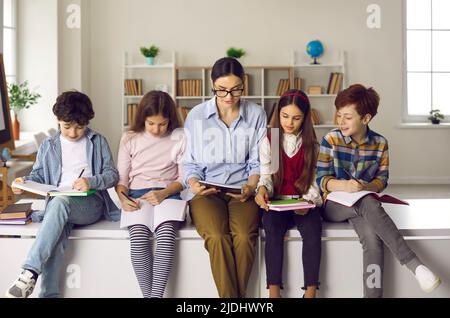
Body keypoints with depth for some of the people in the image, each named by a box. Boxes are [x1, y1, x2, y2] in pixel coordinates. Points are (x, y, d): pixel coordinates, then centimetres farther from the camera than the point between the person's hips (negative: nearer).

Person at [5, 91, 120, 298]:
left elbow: (112, 175, 6)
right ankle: (48, 294, -37)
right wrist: (24, 182, -3)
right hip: (59, 203, 3)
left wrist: (91, 182, -13)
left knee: (59, 203, -37)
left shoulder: (98, 142, 12)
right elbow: (39, 175, 20)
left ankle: (30, 272, -42)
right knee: (56, 235, -34)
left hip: (90, 204, -2)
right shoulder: (48, 146, 20)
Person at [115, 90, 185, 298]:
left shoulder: (179, 139, 10)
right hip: (137, 196, 1)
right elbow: (121, 177, 11)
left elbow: (183, 178, 7)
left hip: (168, 194, -1)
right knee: (138, 236, -30)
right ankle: (147, 294, -25)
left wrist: (163, 193, -12)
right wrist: (123, 198, -10)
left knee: (166, 234, -33)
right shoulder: (130, 139, 14)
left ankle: (157, 295, -33)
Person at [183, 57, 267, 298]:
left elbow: (257, 163, 8)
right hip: (207, 193, 0)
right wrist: (194, 184, -11)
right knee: (217, 238, -30)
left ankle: (237, 294, -11)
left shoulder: (256, 114, 5)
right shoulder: (196, 116, 4)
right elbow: (190, 163, 9)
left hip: (243, 192, 0)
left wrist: (251, 187, -11)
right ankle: (232, 297, -16)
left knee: (244, 237, -30)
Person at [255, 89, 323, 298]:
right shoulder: (268, 142, 8)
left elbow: (315, 181, 4)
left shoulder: (312, 144, 8)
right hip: (276, 203, 0)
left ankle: (311, 291, -28)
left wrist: (308, 200, -16)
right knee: (273, 229, -31)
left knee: (312, 230, -30)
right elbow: (266, 176, 4)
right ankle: (274, 291, -31)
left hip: (305, 203, 0)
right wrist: (262, 189, -20)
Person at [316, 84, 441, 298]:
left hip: (365, 202, 2)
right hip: (334, 204, -2)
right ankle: (413, 263, -38)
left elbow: (382, 179, 5)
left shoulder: (380, 143, 1)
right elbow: (321, 180, -7)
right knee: (369, 204, -36)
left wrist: (367, 187, -19)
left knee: (373, 238, -32)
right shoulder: (331, 140, -6)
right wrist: (345, 186, -27)